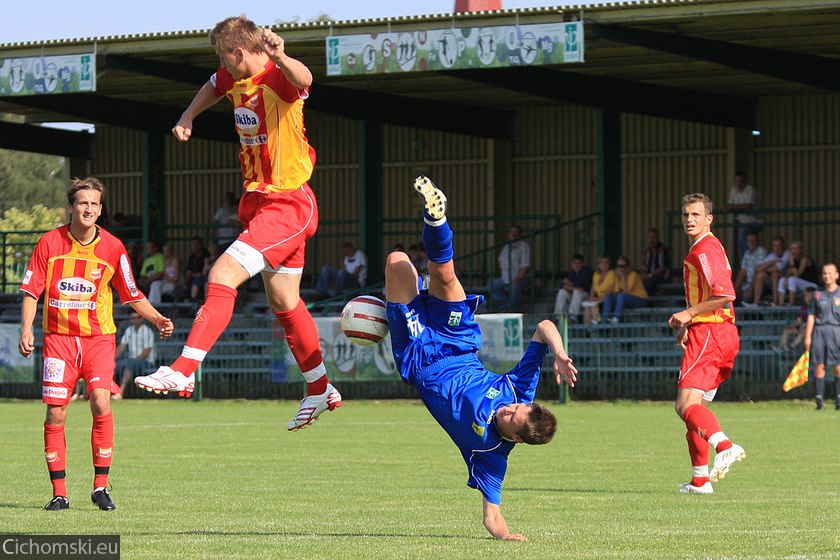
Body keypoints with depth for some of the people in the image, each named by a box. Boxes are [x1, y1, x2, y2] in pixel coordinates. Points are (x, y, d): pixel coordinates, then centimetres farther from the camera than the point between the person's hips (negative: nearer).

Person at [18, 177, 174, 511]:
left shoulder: (112, 247, 0)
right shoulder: (50, 243, -2)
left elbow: (132, 295, 10)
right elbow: (31, 290, 3)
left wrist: (157, 319, -3)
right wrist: (26, 329, -8)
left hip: (98, 336, 0)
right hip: (59, 336, 0)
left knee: (100, 403, -17)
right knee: (55, 413, -6)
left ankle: (100, 487, -6)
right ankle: (59, 493, 3)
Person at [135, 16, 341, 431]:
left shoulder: (278, 77, -20)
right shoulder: (234, 79, 6)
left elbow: (303, 79, -46)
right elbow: (213, 87, 31)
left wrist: (280, 58, -67)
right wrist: (187, 117, 15)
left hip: (287, 205, -10)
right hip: (257, 201, 10)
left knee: (223, 275, -22)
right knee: (283, 303, 18)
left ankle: (182, 371, -25)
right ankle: (320, 391, 31)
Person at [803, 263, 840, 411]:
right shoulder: (818, 295, 12)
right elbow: (811, 316, 12)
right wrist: (807, 337, 6)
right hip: (819, 331, 2)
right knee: (818, 366, -3)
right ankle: (819, 400, -1)